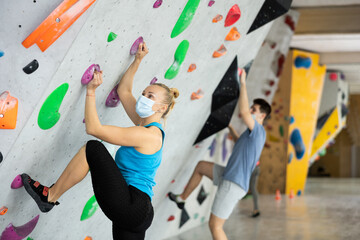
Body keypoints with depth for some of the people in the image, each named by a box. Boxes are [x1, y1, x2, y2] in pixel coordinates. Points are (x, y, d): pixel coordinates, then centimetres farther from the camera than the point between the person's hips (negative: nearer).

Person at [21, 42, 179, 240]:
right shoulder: (145, 125, 14)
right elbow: (123, 91, 27)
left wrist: (91, 91, -10)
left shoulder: (148, 135, -13)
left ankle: (49, 196, 0)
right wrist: (137, 61, 26)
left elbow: (93, 128, -16)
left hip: (130, 207, -10)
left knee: (93, 148, -10)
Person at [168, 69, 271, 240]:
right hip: (228, 176, 10)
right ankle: (182, 198, 37)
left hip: (234, 184, -10)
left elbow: (244, 112, -33)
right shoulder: (254, 133, 12)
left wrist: (243, 83, -27)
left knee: (215, 226, -6)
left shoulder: (258, 130, -16)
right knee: (201, 166, 26)